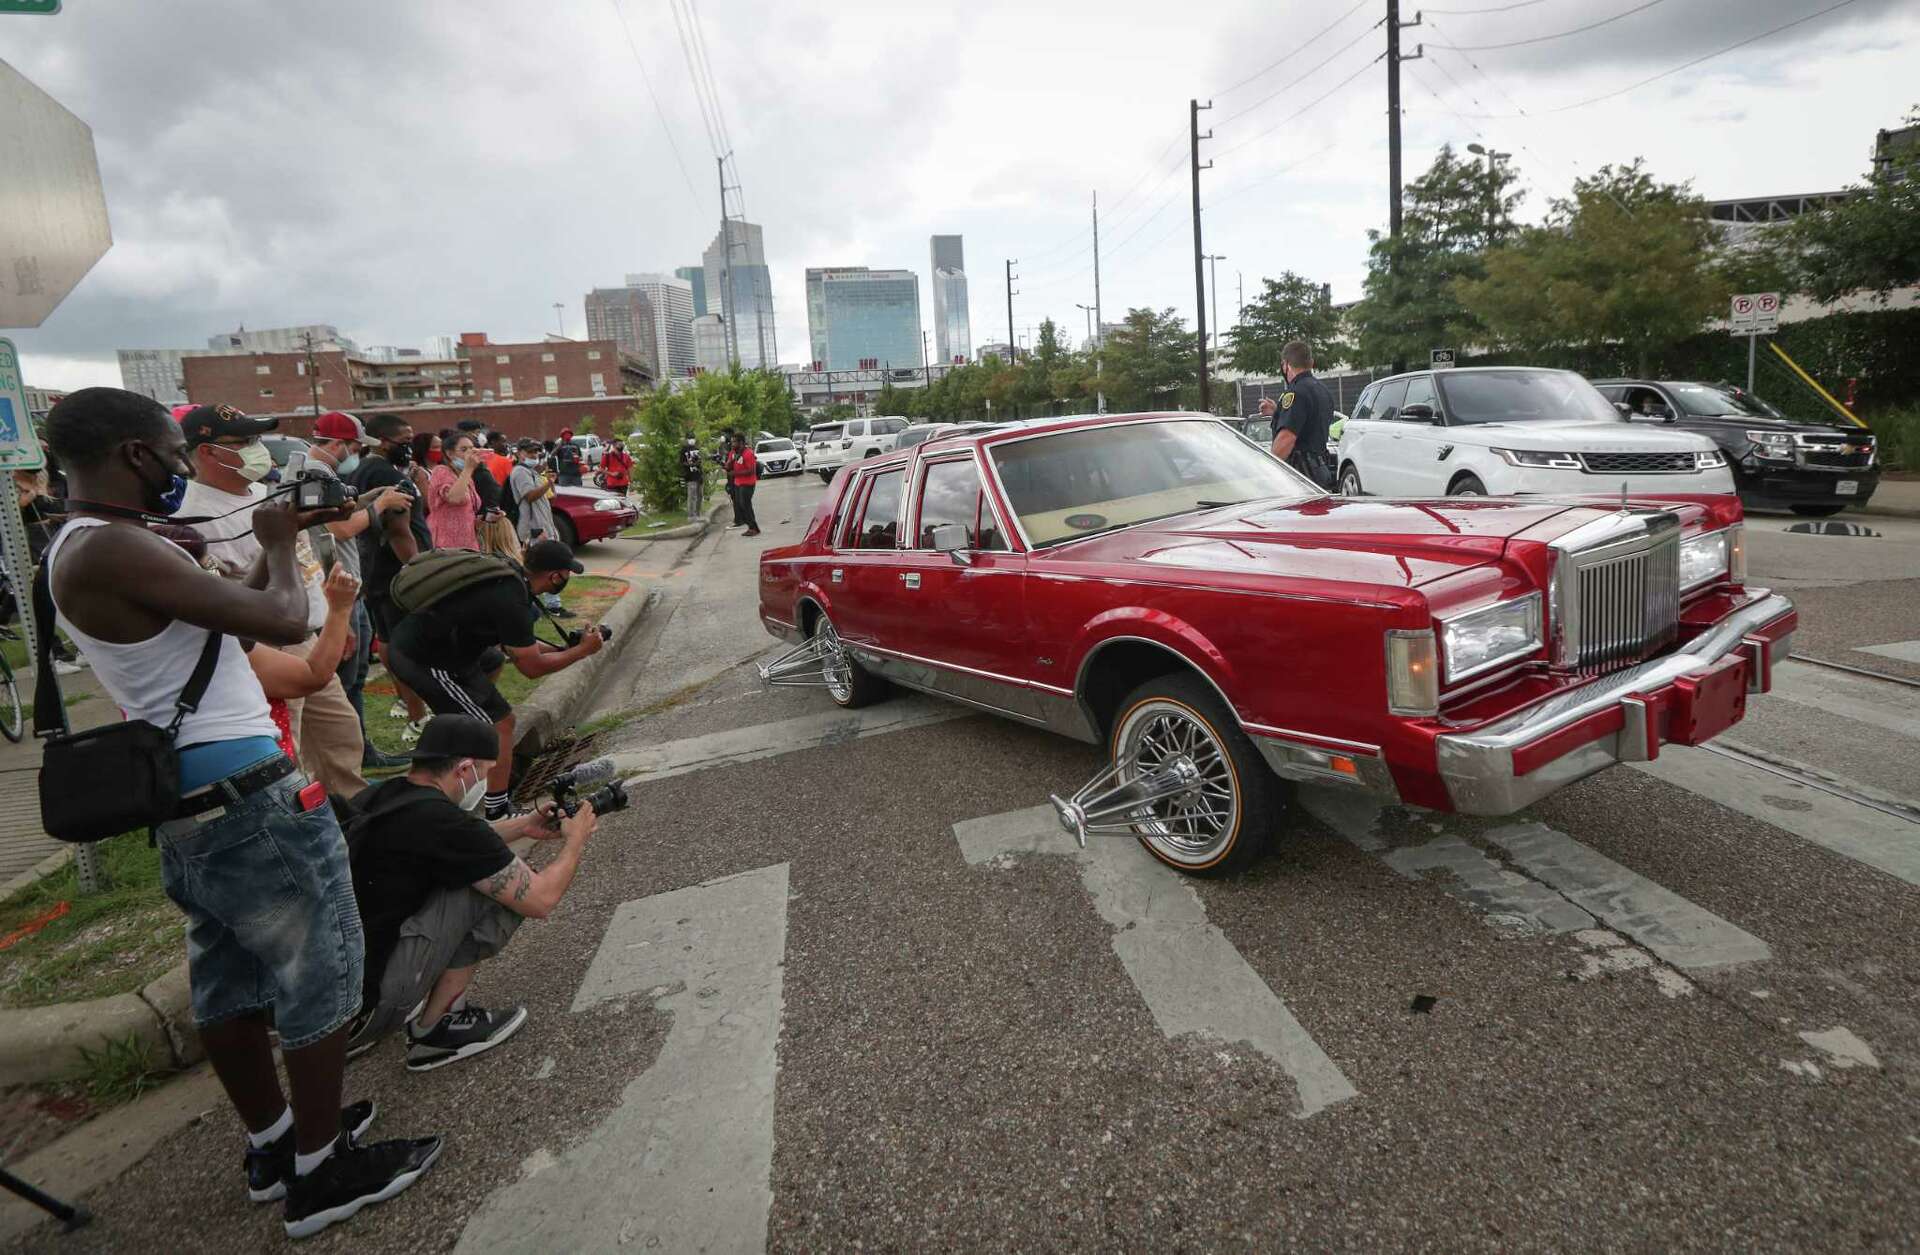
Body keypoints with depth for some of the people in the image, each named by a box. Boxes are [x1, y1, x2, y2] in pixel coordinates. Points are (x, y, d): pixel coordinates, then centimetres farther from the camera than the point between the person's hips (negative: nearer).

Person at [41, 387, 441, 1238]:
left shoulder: (80, 548, 11)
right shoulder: (113, 549, -21)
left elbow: (235, 611, 18)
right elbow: (283, 623, -23)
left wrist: (278, 543, 14)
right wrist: (280, 546, -5)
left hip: (188, 804, 10)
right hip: (248, 800, -10)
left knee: (230, 984, 20)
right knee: (321, 981, 4)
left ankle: (272, 1145, 36)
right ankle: (322, 1173, 18)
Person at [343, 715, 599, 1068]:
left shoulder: (376, 797, 4)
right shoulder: (441, 820, -20)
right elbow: (539, 899, -10)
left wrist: (524, 826, 26)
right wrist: (576, 840, 7)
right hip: (358, 1009, -9)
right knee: (496, 891, -10)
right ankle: (436, 1031, 5)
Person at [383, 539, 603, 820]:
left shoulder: (507, 575, 6)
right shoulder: (511, 602, -21)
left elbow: (514, 643, 19)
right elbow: (532, 667, -13)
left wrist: (562, 648, 15)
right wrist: (583, 650, -3)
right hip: (425, 663, -10)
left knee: (492, 661, 31)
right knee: (501, 722, -6)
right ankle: (498, 814, -4)